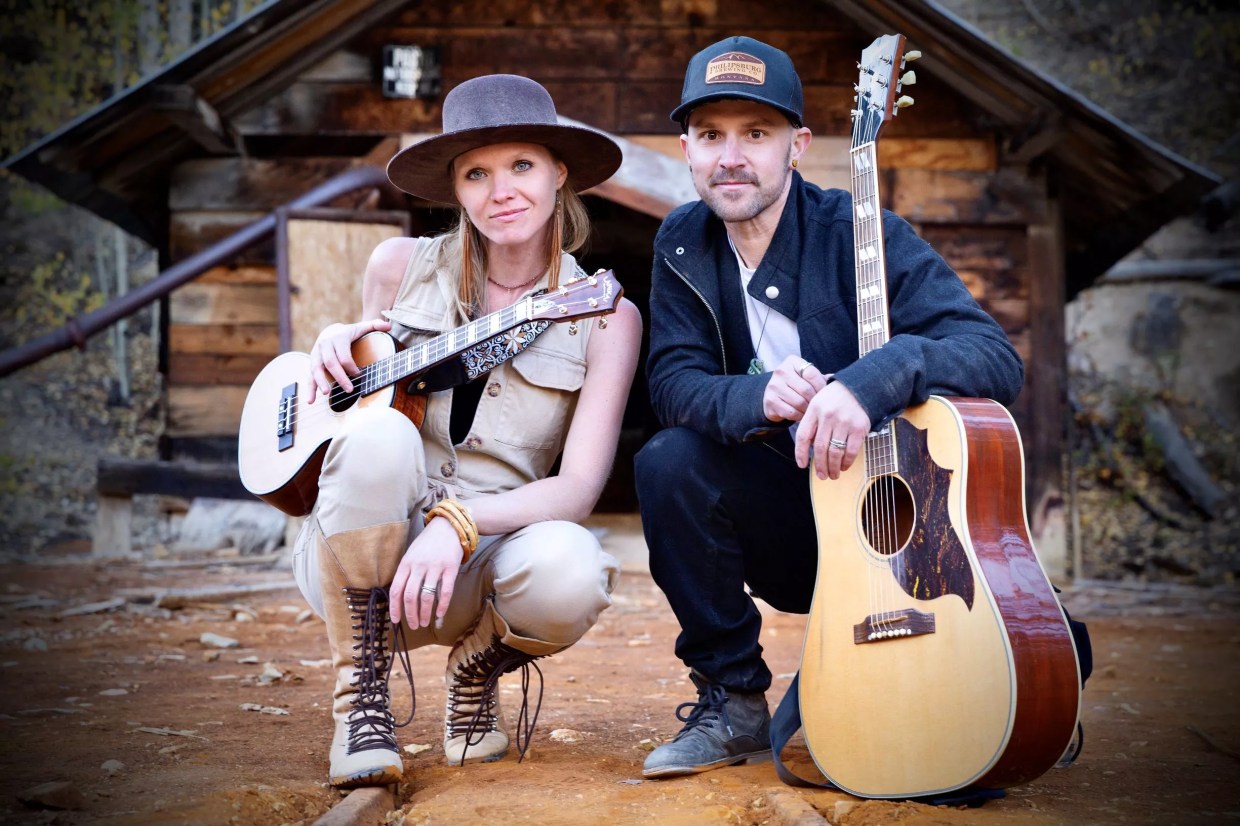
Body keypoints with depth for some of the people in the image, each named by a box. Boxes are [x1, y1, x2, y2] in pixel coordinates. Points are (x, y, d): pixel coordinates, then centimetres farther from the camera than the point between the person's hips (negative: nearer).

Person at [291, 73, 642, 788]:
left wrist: (458, 521, -27)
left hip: (481, 561, 0)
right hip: (362, 558, 0)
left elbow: (580, 487, -10)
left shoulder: (605, 318, -1)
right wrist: (337, 349, -5)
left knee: (569, 574, -35)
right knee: (379, 432, -32)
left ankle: (477, 667, 4)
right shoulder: (401, 266, 4)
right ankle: (361, 691, -13)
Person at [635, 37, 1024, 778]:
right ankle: (735, 705, -7)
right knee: (667, 463, -23)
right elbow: (673, 381, -8)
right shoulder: (685, 244, 1)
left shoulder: (861, 236, -14)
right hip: (794, 521, 3)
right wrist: (757, 396, -30)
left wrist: (871, 379, -43)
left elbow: (998, 358, -24)